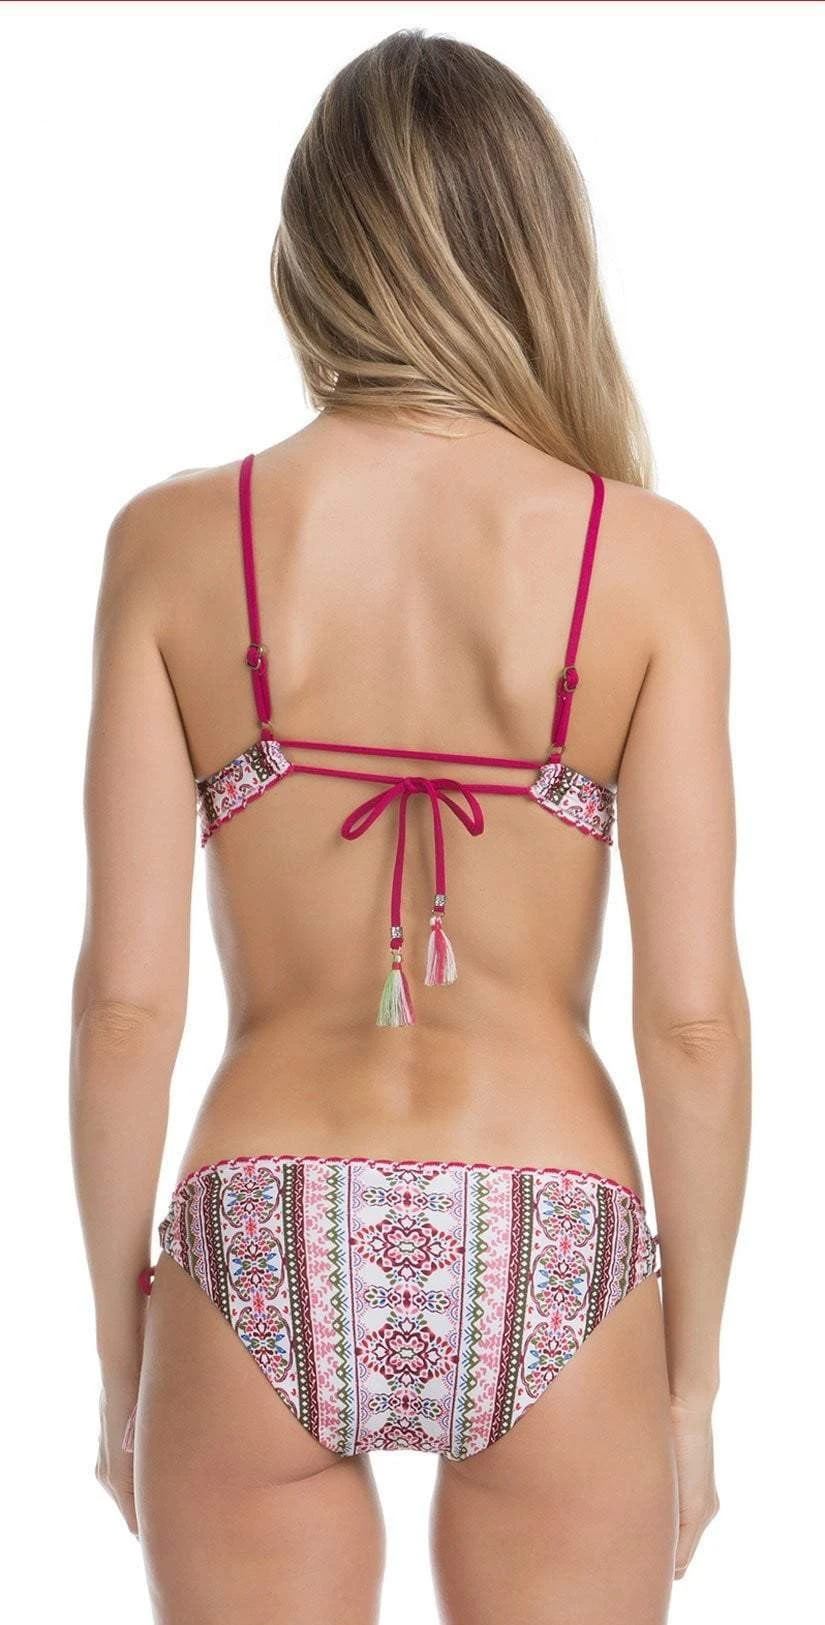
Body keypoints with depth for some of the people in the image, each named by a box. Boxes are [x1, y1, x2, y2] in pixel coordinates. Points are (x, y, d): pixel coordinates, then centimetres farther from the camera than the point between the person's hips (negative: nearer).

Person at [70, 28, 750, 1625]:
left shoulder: (175, 541, -4)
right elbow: (693, 1011, -7)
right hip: (550, 1264, 0)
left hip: (263, 1258, 0)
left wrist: (117, 1351, 7)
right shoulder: (649, 554, -6)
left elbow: (127, 994, -5)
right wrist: (692, 1381, 4)